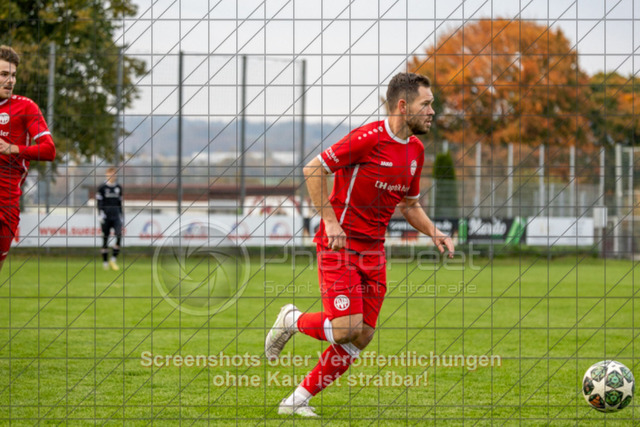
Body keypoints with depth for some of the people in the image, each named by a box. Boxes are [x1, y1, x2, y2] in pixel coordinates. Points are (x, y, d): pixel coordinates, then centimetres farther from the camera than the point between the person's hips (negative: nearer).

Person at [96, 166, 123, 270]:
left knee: (119, 235, -15)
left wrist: (121, 216, 17)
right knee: (105, 238, 1)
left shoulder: (118, 188, 13)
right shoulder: (102, 187, 0)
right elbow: (99, 202, -4)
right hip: (106, 216, -3)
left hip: (116, 216, 3)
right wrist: (100, 213, -15)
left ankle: (113, 259, -8)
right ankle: (105, 261, 8)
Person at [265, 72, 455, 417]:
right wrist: (329, 219, -19)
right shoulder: (369, 138, -16)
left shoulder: (415, 150, 9)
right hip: (339, 245, -8)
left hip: (373, 251, 8)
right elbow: (313, 169, -14)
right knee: (347, 329, -17)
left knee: (360, 339, 1)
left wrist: (434, 233, 4)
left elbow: (409, 205, 21)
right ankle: (291, 320, 13)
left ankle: (298, 400, 13)